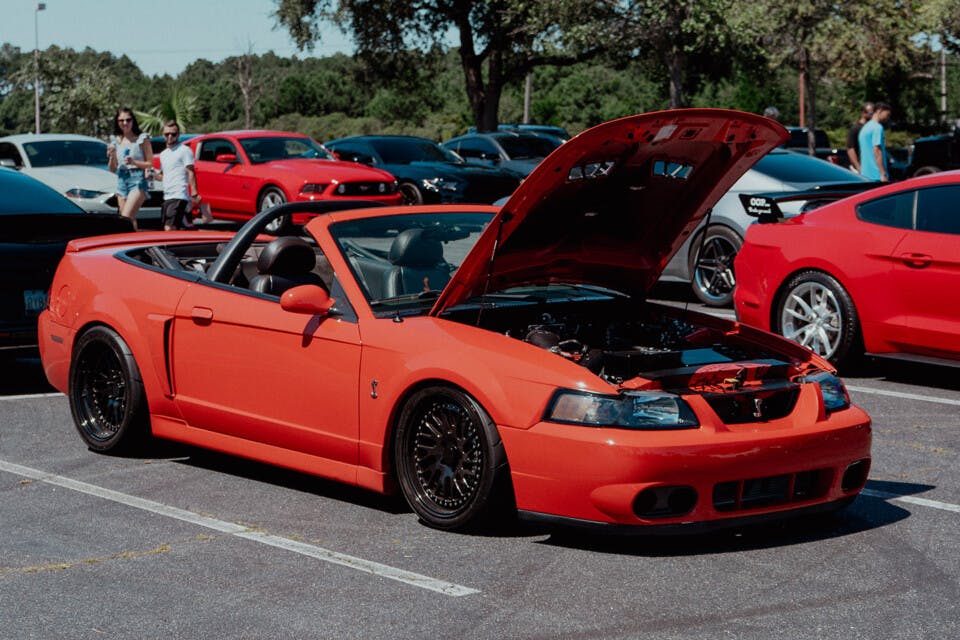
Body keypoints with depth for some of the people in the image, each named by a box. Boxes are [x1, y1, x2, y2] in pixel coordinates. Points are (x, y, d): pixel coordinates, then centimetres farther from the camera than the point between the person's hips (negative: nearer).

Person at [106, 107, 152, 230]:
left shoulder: (142, 138, -1)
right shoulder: (116, 141, 13)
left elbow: (150, 164, -3)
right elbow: (112, 168, 17)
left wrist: (134, 162, -19)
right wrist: (111, 156, -3)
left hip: (137, 180, -6)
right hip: (121, 180, 6)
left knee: (126, 217, -20)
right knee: (130, 220, 4)